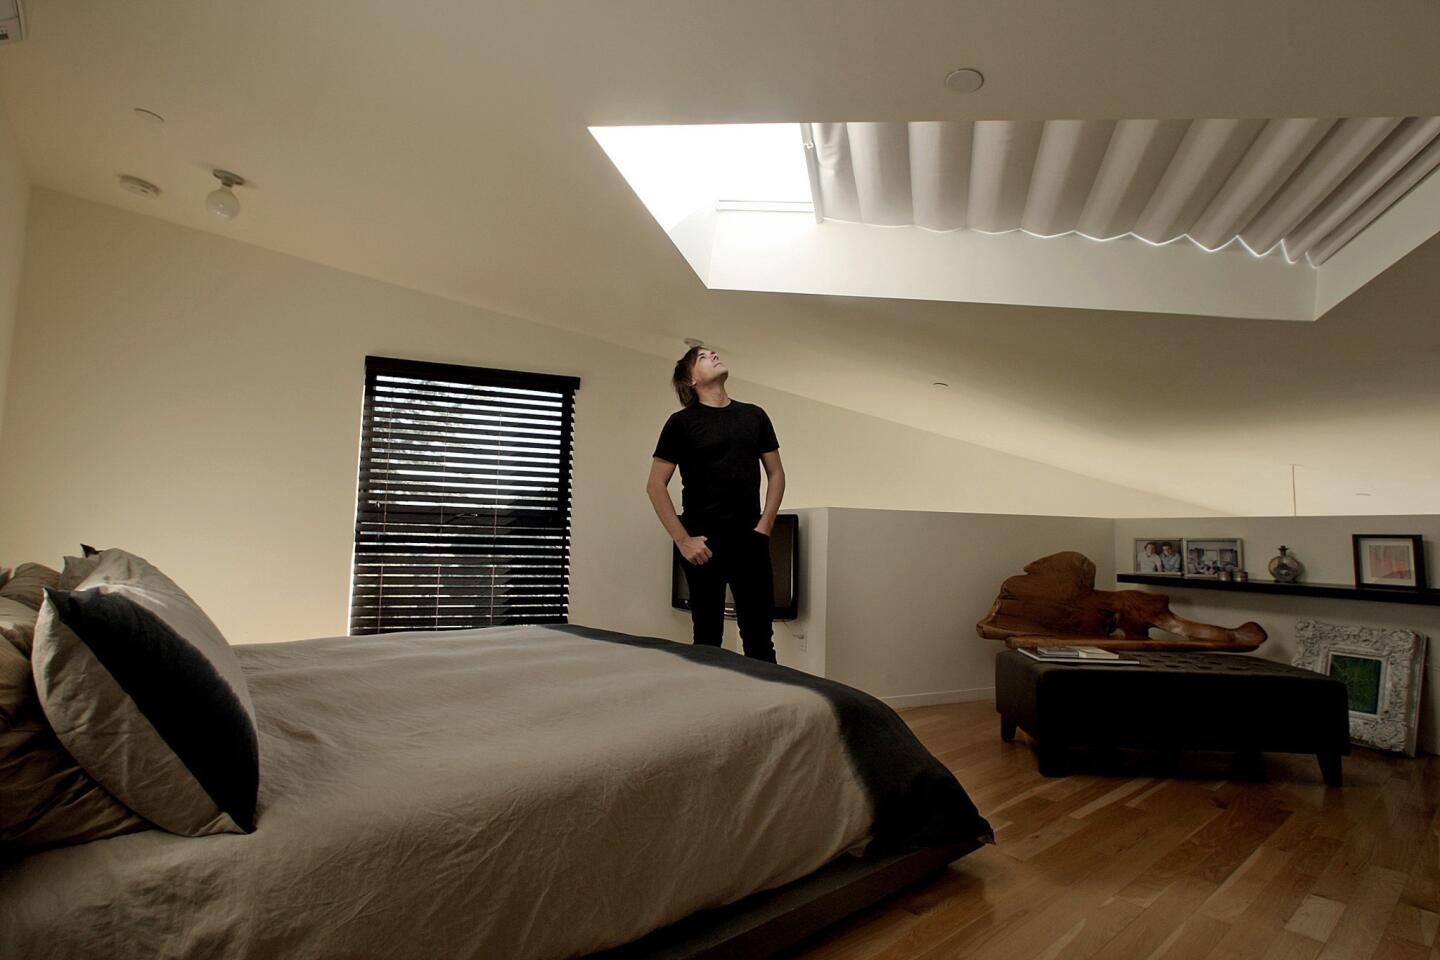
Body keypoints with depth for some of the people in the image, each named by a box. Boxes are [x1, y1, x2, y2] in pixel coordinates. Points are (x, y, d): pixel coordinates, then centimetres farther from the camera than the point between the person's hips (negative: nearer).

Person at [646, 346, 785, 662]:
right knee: (707, 637, 7)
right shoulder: (682, 422, -1)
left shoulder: (754, 416, 9)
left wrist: (764, 527, 2)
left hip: (750, 540, 3)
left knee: (759, 636, 5)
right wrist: (682, 540, -9)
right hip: (703, 542, -2)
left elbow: (776, 474, 13)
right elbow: (655, 485, -3)